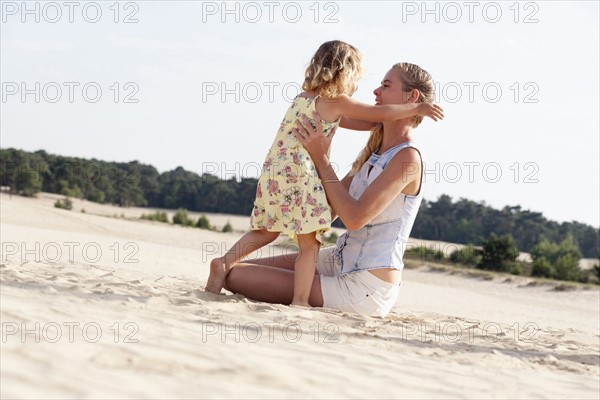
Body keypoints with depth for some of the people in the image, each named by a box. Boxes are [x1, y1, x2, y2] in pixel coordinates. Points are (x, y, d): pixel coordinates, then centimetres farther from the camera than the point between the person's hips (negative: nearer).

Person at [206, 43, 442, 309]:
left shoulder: (304, 98, 21)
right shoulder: (336, 102, -3)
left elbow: (357, 122, 26)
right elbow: (380, 113, -4)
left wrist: (383, 122, 23)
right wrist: (417, 108, 7)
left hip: (271, 172, 8)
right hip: (300, 176, -8)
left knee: (266, 231, 23)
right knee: (310, 244, -2)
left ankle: (225, 263, 10)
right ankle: (300, 300, -7)